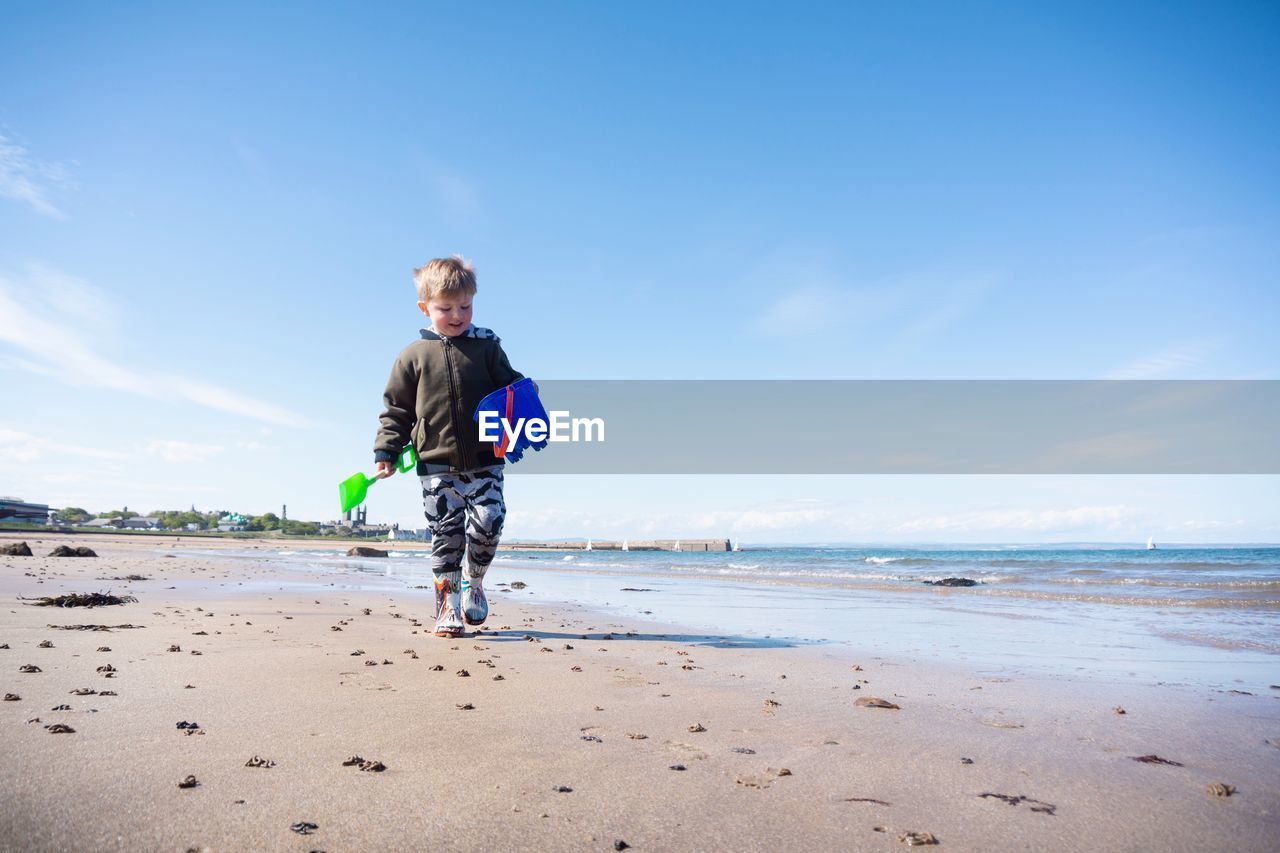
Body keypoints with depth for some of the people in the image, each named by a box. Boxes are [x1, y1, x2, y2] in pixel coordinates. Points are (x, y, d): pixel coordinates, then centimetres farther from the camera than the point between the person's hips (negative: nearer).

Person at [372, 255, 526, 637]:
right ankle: (448, 604, 15)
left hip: (485, 462, 0)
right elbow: (396, 408, 9)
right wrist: (386, 451, 1)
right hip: (437, 466, 0)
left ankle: (474, 580, 21)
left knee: (488, 522, -8)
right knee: (446, 534, 3)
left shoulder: (487, 347, 6)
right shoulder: (413, 356, 6)